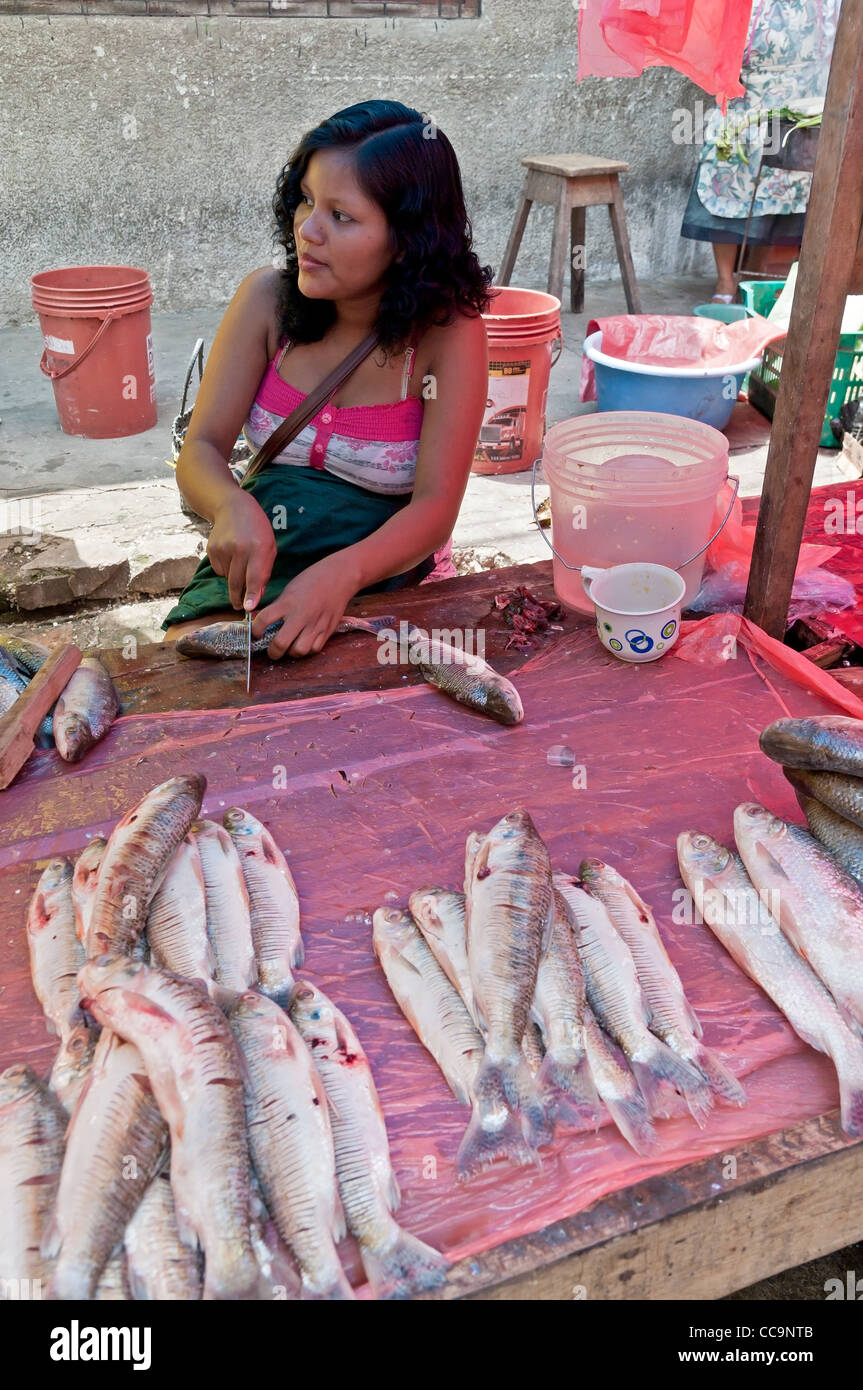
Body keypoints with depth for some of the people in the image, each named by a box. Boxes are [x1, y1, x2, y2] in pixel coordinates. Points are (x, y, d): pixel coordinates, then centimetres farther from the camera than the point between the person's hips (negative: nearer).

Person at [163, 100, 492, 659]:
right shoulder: (267, 297, -3)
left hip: (376, 580, -2)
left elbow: (436, 507, -16)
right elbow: (201, 449, -3)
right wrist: (233, 507, -27)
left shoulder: (449, 334, -12)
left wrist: (342, 573, -35)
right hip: (254, 565, 2)